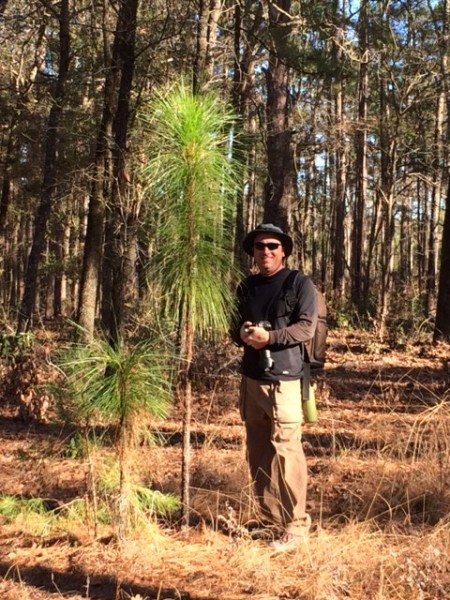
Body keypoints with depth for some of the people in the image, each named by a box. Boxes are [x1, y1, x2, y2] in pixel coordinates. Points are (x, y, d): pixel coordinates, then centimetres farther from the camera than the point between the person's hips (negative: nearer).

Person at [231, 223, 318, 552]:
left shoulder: (300, 284, -1)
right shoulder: (246, 287, 16)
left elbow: (306, 327, -10)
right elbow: (236, 326, 22)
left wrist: (268, 336, -20)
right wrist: (242, 333, -2)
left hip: (285, 381, -6)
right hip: (251, 380, 6)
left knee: (285, 453, -9)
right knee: (258, 453, 10)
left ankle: (295, 524, 1)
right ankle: (269, 517, 22)